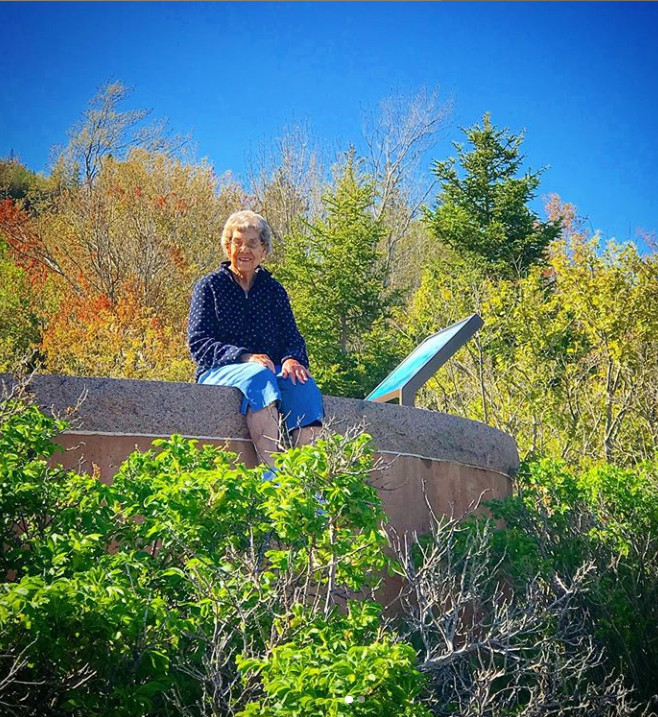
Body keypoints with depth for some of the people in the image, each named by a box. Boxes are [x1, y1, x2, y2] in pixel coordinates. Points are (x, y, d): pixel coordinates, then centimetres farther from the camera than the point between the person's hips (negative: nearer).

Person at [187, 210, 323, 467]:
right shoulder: (210, 286, 9)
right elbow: (198, 342, -2)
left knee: (304, 384, -31)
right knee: (258, 377, -38)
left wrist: (292, 359, -15)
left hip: (272, 370, 3)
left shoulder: (274, 290, 19)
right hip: (220, 372, -3)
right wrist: (244, 358, -19)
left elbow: (292, 337, 11)